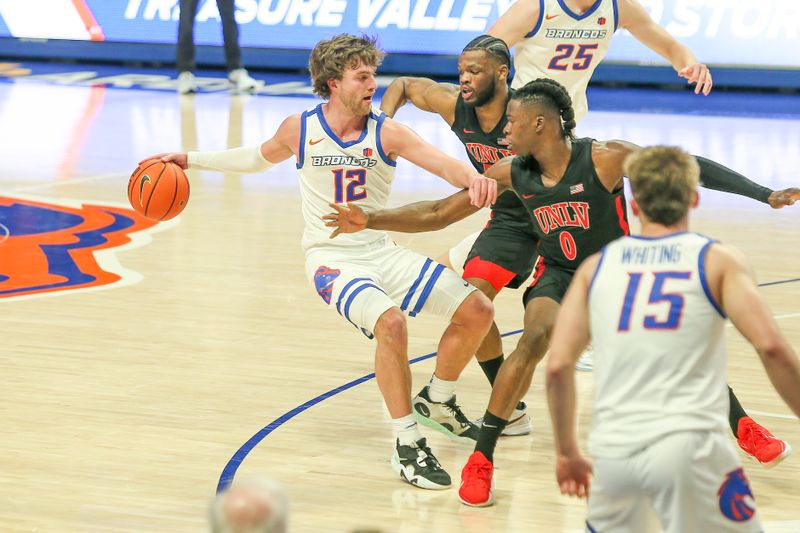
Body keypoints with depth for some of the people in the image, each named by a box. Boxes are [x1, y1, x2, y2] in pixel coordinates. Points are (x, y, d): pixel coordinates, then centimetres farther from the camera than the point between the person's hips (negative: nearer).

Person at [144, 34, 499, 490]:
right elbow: (260, 157, 18)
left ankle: (437, 401, 22)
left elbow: (444, 163, -22)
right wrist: (191, 159, 17)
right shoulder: (300, 130, -5)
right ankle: (408, 445, -19)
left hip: (383, 252, 3)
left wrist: (474, 178, -46)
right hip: (332, 259, -3)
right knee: (390, 322, -33)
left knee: (477, 310, -6)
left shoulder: (387, 133, -7)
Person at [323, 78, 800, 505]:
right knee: (536, 338, -27)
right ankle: (481, 459, -21)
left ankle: (741, 426, 24)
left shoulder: (604, 158, -26)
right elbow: (439, 213, -4)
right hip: (560, 275, 1)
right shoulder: (512, 173, -13)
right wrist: (371, 220, -11)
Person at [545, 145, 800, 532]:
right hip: (687, 445, -3)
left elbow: (557, 366, 6)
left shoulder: (596, 266, 12)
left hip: (613, 452, 4)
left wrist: (567, 452, 17)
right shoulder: (718, 261, 4)